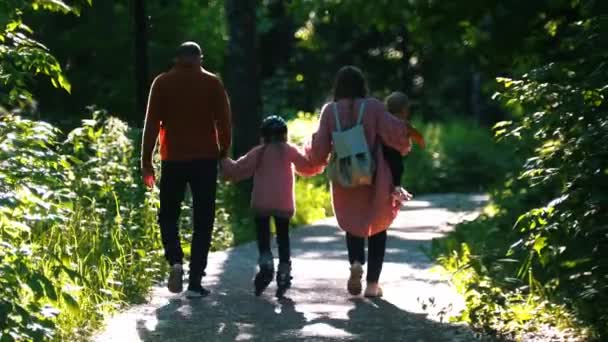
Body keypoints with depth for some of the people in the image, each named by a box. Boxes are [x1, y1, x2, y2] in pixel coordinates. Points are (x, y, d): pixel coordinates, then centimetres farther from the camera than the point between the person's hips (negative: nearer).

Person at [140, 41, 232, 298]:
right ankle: (195, 282, -1)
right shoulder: (212, 83, 3)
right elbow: (223, 122, -1)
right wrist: (224, 154, 7)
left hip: (173, 159, 0)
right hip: (206, 159, 0)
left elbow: (152, 124, 0)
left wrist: (146, 161, 4)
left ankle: (175, 261, -11)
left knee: (168, 216, 15)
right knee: (202, 221, 5)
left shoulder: (163, 83, 3)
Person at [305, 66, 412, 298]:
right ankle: (372, 283, 9)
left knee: (353, 225, 21)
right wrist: (404, 146, 7)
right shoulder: (373, 107, -8)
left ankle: (356, 262, -8)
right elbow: (395, 131, -15)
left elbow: (320, 148, -4)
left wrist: (311, 158, 17)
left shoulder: (330, 111, -3)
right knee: (377, 227, 15)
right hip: (375, 181, -1)